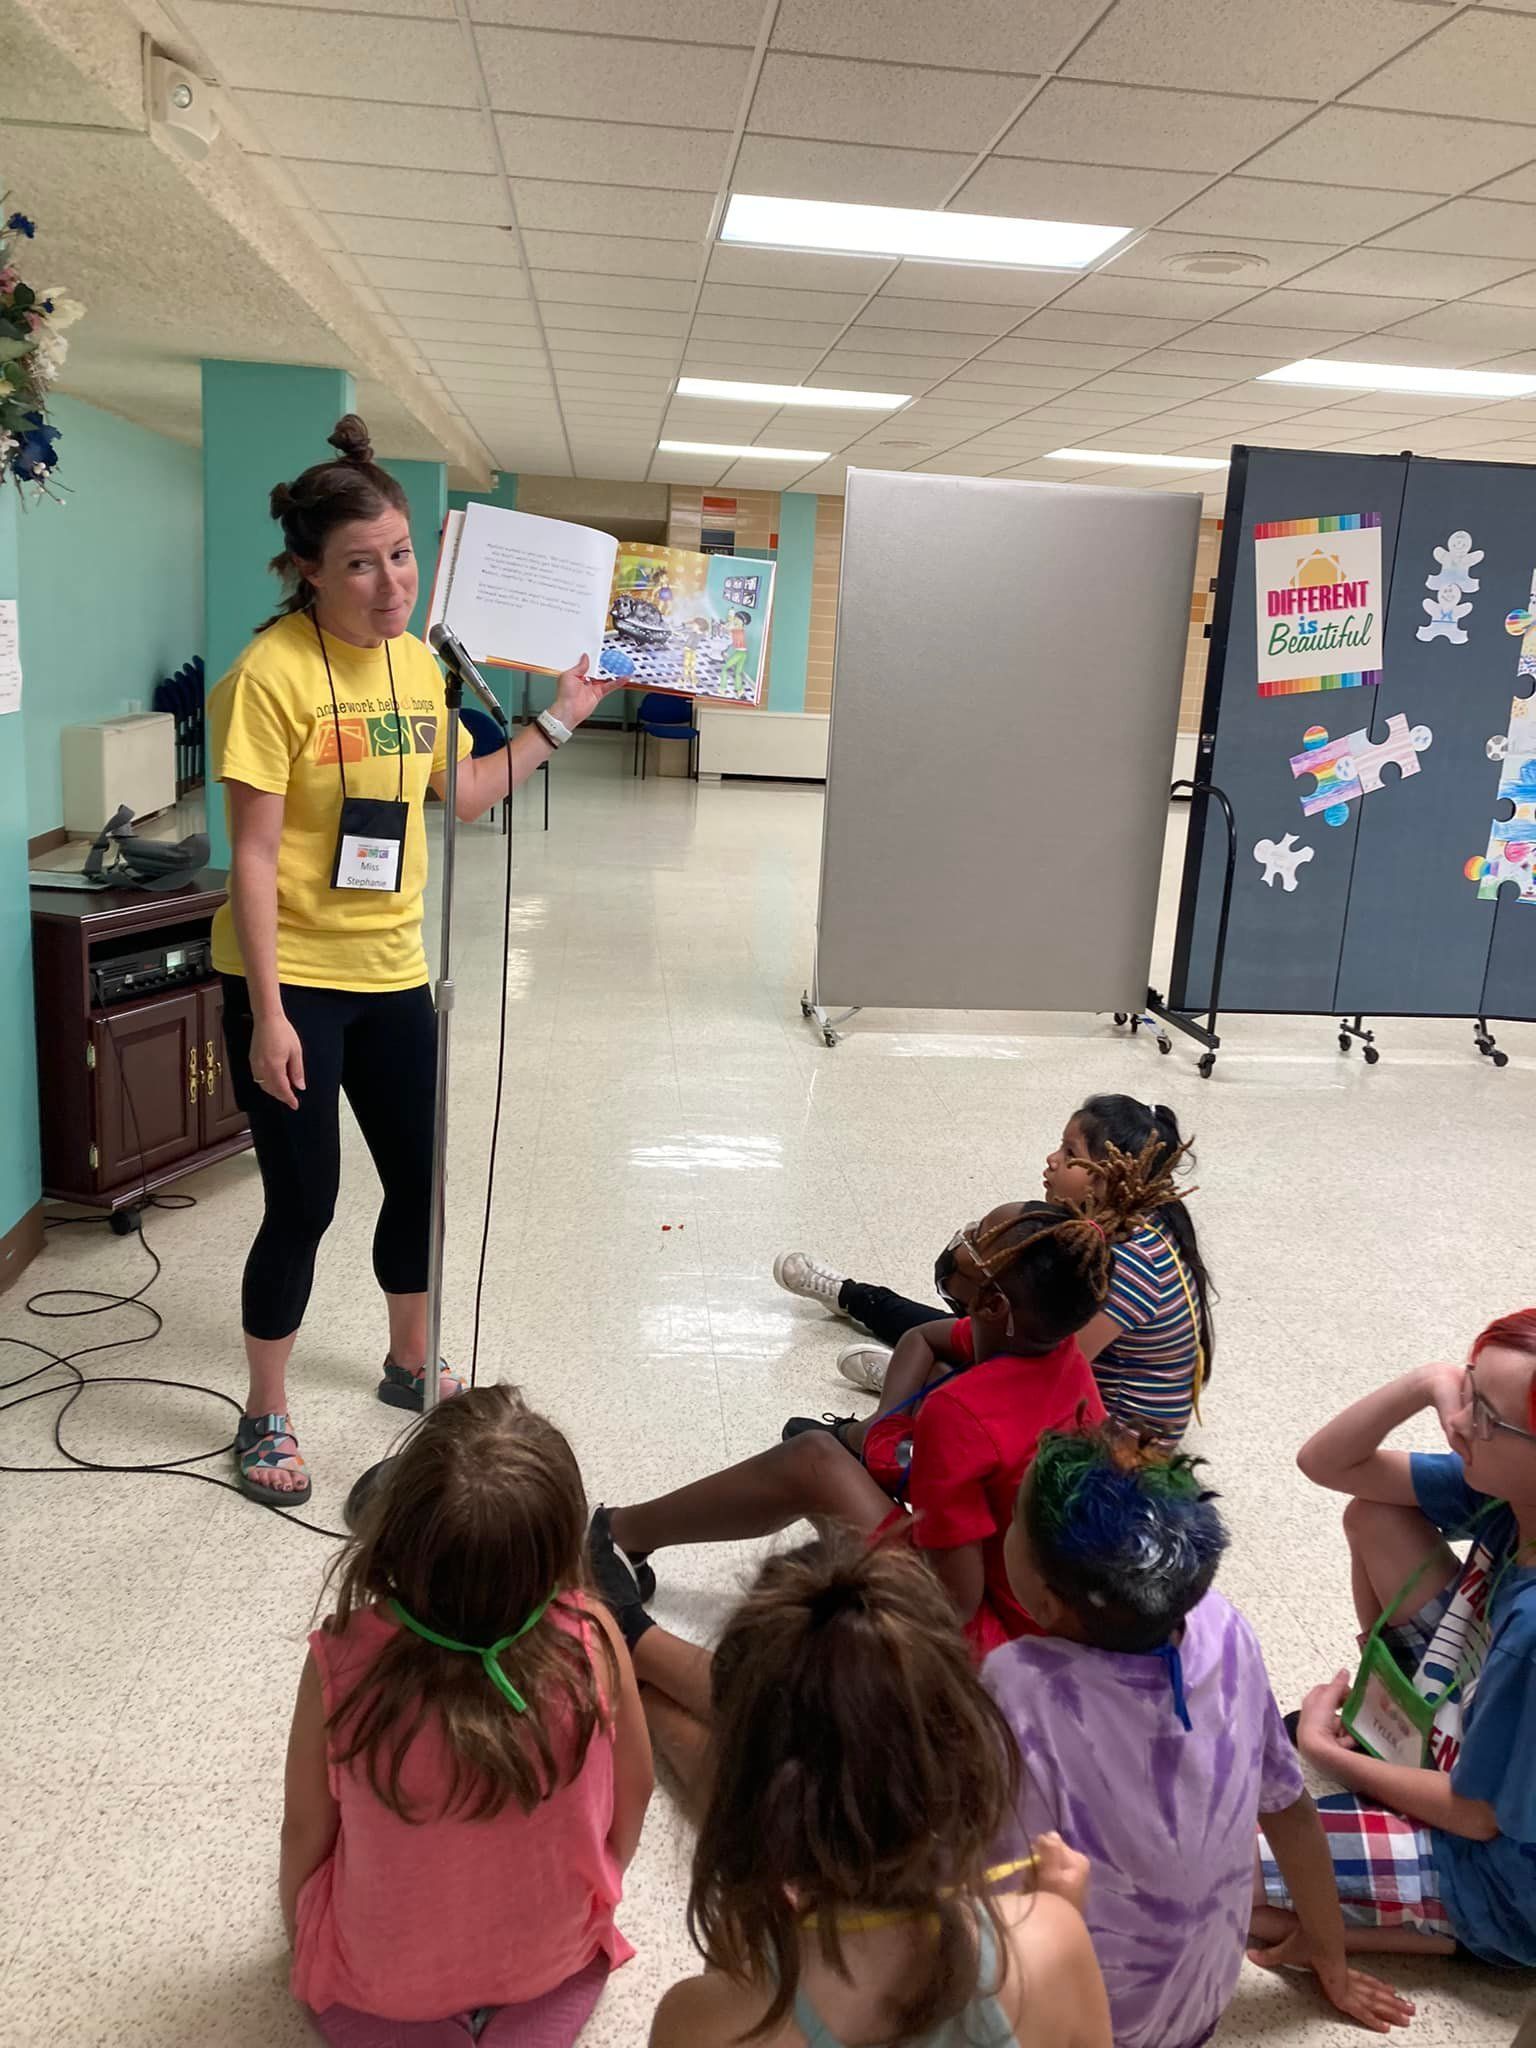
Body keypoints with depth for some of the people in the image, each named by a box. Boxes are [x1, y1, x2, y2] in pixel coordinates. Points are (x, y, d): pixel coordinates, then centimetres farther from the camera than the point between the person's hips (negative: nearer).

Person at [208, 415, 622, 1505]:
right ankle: (266, 1417, 24)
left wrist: (558, 722, 11)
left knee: (422, 1177, 16)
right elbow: (255, 856, -18)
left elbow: (462, 795, 17)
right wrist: (267, 1016, -19)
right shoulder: (274, 672, -17)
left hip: (392, 972, 7)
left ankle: (411, 1365, 40)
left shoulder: (418, 661, 4)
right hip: (292, 979, -7)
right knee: (304, 1201, 1)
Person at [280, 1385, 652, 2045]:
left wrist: (296, 1926, 10)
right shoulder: (592, 1642, -28)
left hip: (378, 1978, 0)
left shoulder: (341, 1659, -29)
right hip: (555, 1959, 0)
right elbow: (632, 1792, -9)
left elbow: (306, 1828, -13)